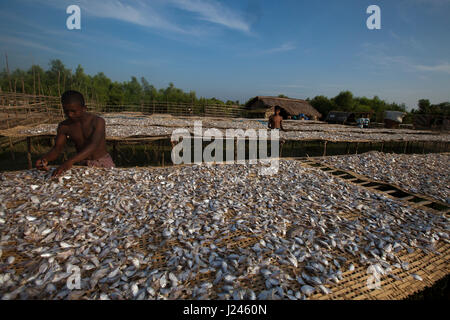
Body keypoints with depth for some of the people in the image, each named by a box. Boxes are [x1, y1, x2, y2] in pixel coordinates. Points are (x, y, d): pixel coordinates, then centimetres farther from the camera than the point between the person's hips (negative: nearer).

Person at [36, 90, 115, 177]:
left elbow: (93, 146, -31)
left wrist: (70, 162, -45)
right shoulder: (63, 126, -2)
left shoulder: (97, 121, -16)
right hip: (82, 165, 3)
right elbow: (56, 149, -3)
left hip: (102, 163, -3)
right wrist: (45, 159, -28)